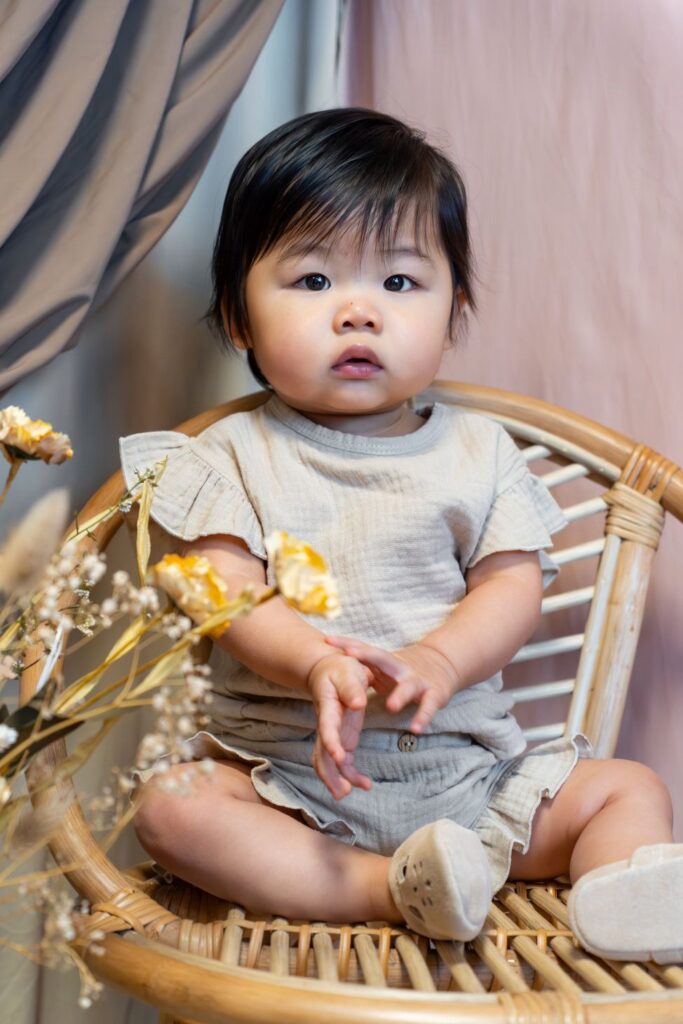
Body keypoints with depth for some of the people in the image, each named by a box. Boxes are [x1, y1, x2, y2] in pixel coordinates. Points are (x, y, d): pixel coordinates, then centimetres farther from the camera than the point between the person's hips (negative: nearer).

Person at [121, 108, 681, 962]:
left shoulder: (478, 452, 5)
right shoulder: (235, 454, 1)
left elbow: (513, 583, -3)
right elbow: (229, 591, -11)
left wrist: (439, 661, -25)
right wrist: (315, 663, -31)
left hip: (467, 767, 2)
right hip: (287, 772, -1)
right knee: (172, 809, -26)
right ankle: (391, 890, -30)